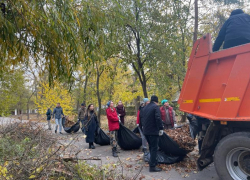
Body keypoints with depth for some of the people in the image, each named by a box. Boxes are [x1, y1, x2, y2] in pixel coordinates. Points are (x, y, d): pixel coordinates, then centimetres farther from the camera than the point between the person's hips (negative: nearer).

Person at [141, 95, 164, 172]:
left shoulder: (145, 108, 14)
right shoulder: (156, 107, -10)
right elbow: (158, 118, -20)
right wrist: (161, 128, -15)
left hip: (146, 131, 8)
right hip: (153, 131, -8)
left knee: (151, 147, 20)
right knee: (154, 148, -4)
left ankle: (153, 162, 29)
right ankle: (152, 166, -4)